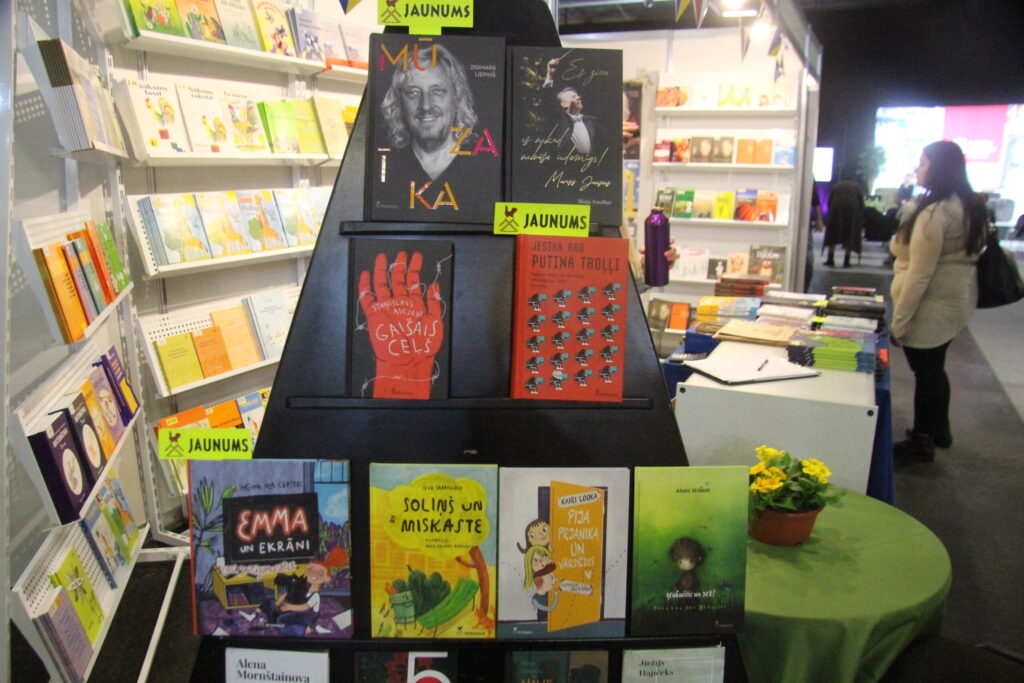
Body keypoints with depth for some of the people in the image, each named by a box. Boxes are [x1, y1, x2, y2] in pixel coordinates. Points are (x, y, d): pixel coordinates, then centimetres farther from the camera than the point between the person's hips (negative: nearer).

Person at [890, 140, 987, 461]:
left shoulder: (934, 213, -22)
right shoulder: (970, 206, 8)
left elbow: (919, 275, -23)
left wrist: (899, 320, -18)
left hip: (931, 307, -9)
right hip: (957, 300, 9)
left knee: (925, 372, 3)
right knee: (935, 368, 21)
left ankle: (922, 441, 17)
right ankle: (940, 430, 36)